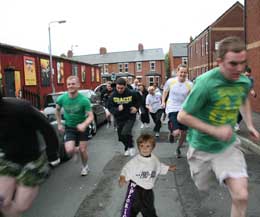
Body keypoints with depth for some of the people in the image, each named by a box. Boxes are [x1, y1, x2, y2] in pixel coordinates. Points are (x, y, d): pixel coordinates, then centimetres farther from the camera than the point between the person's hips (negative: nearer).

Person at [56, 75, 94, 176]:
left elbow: (91, 116, -23)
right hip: (69, 127, 2)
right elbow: (57, 109, 9)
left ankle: (85, 166, 35)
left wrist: (84, 125, -42)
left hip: (82, 127, -1)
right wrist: (59, 124, 7)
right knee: (69, 151, -13)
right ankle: (76, 149, 26)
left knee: (83, 150, 4)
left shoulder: (84, 100, -22)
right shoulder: (62, 98, -13)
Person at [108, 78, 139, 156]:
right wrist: (117, 109, -26)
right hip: (119, 119, 3)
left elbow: (138, 102, 7)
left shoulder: (131, 93, -13)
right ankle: (127, 148, 43)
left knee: (125, 133, -24)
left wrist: (136, 108, -11)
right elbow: (110, 107, -7)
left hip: (130, 117, -3)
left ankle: (131, 146, 6)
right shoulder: (113, 95, -10)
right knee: (121, 136, 13)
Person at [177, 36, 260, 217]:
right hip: (202, 147, -3)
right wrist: (215, 131, -24)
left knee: (241, 196, -10)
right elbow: (183, 116, -20)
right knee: (202, 187, 20)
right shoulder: (205, 83, -24)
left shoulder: (245, 82, -7)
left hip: (229, 146, 3)